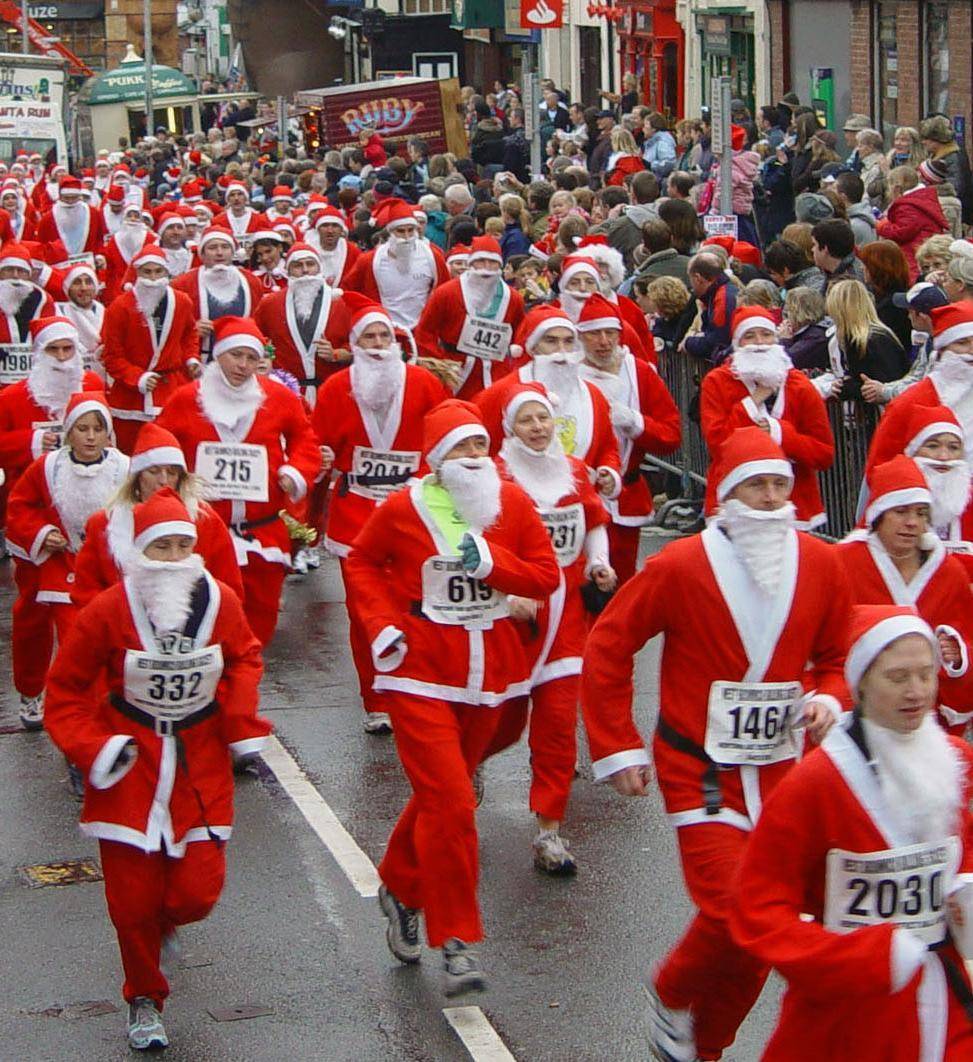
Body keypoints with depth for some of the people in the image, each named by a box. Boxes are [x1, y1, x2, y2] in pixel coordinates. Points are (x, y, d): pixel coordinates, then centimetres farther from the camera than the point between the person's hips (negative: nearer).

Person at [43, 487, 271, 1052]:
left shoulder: (220, 602, -6)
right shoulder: (108, 611, -12)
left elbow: (245, 659, 12)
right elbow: (67, 689, -2)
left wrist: (242, 723, -1)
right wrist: (91, 748, -12)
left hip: (201, 759, 2)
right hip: (131, 761, -2)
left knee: (198, 891, -4)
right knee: (133, 896, 1)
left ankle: (164, 923, 35)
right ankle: (145, 1000, 25)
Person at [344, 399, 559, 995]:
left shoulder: (513, 504, 0)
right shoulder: (404, 509, -6)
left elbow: (548, 576, -1)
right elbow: (362, 562, 8)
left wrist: (490, 560, -17)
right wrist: (382, 622, -5)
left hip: (489, 670, 4)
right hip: (421, 670, -4)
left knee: (442, 792, 17)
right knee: (450, 803, -12)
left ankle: (400, 890, 41)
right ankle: (456, 939, -4)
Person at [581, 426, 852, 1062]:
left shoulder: (820, 564, 1)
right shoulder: (681, 566, -10)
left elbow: (836, 655, 16)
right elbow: (608, 646, -3)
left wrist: (828, 698, -6)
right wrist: (618, 747, -4)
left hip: (778, 770, 4)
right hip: (700, 768, -4)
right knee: (731, 911, -16)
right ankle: (672, 996, 15)